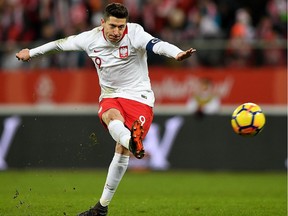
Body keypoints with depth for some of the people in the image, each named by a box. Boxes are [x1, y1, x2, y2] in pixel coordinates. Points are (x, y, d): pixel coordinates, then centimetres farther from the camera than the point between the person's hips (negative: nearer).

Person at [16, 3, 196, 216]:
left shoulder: (134, 34, -16)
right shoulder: (91, 38, -4)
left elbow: (156, 44, -35)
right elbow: (61, 44, 13)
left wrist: (177, 53, -56)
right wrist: (31, 52, 24)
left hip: (139, 98, -2)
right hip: (110, 97, 2)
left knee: (122, 151, -13)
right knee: (112, 116, -35)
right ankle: (131, 141, -70)